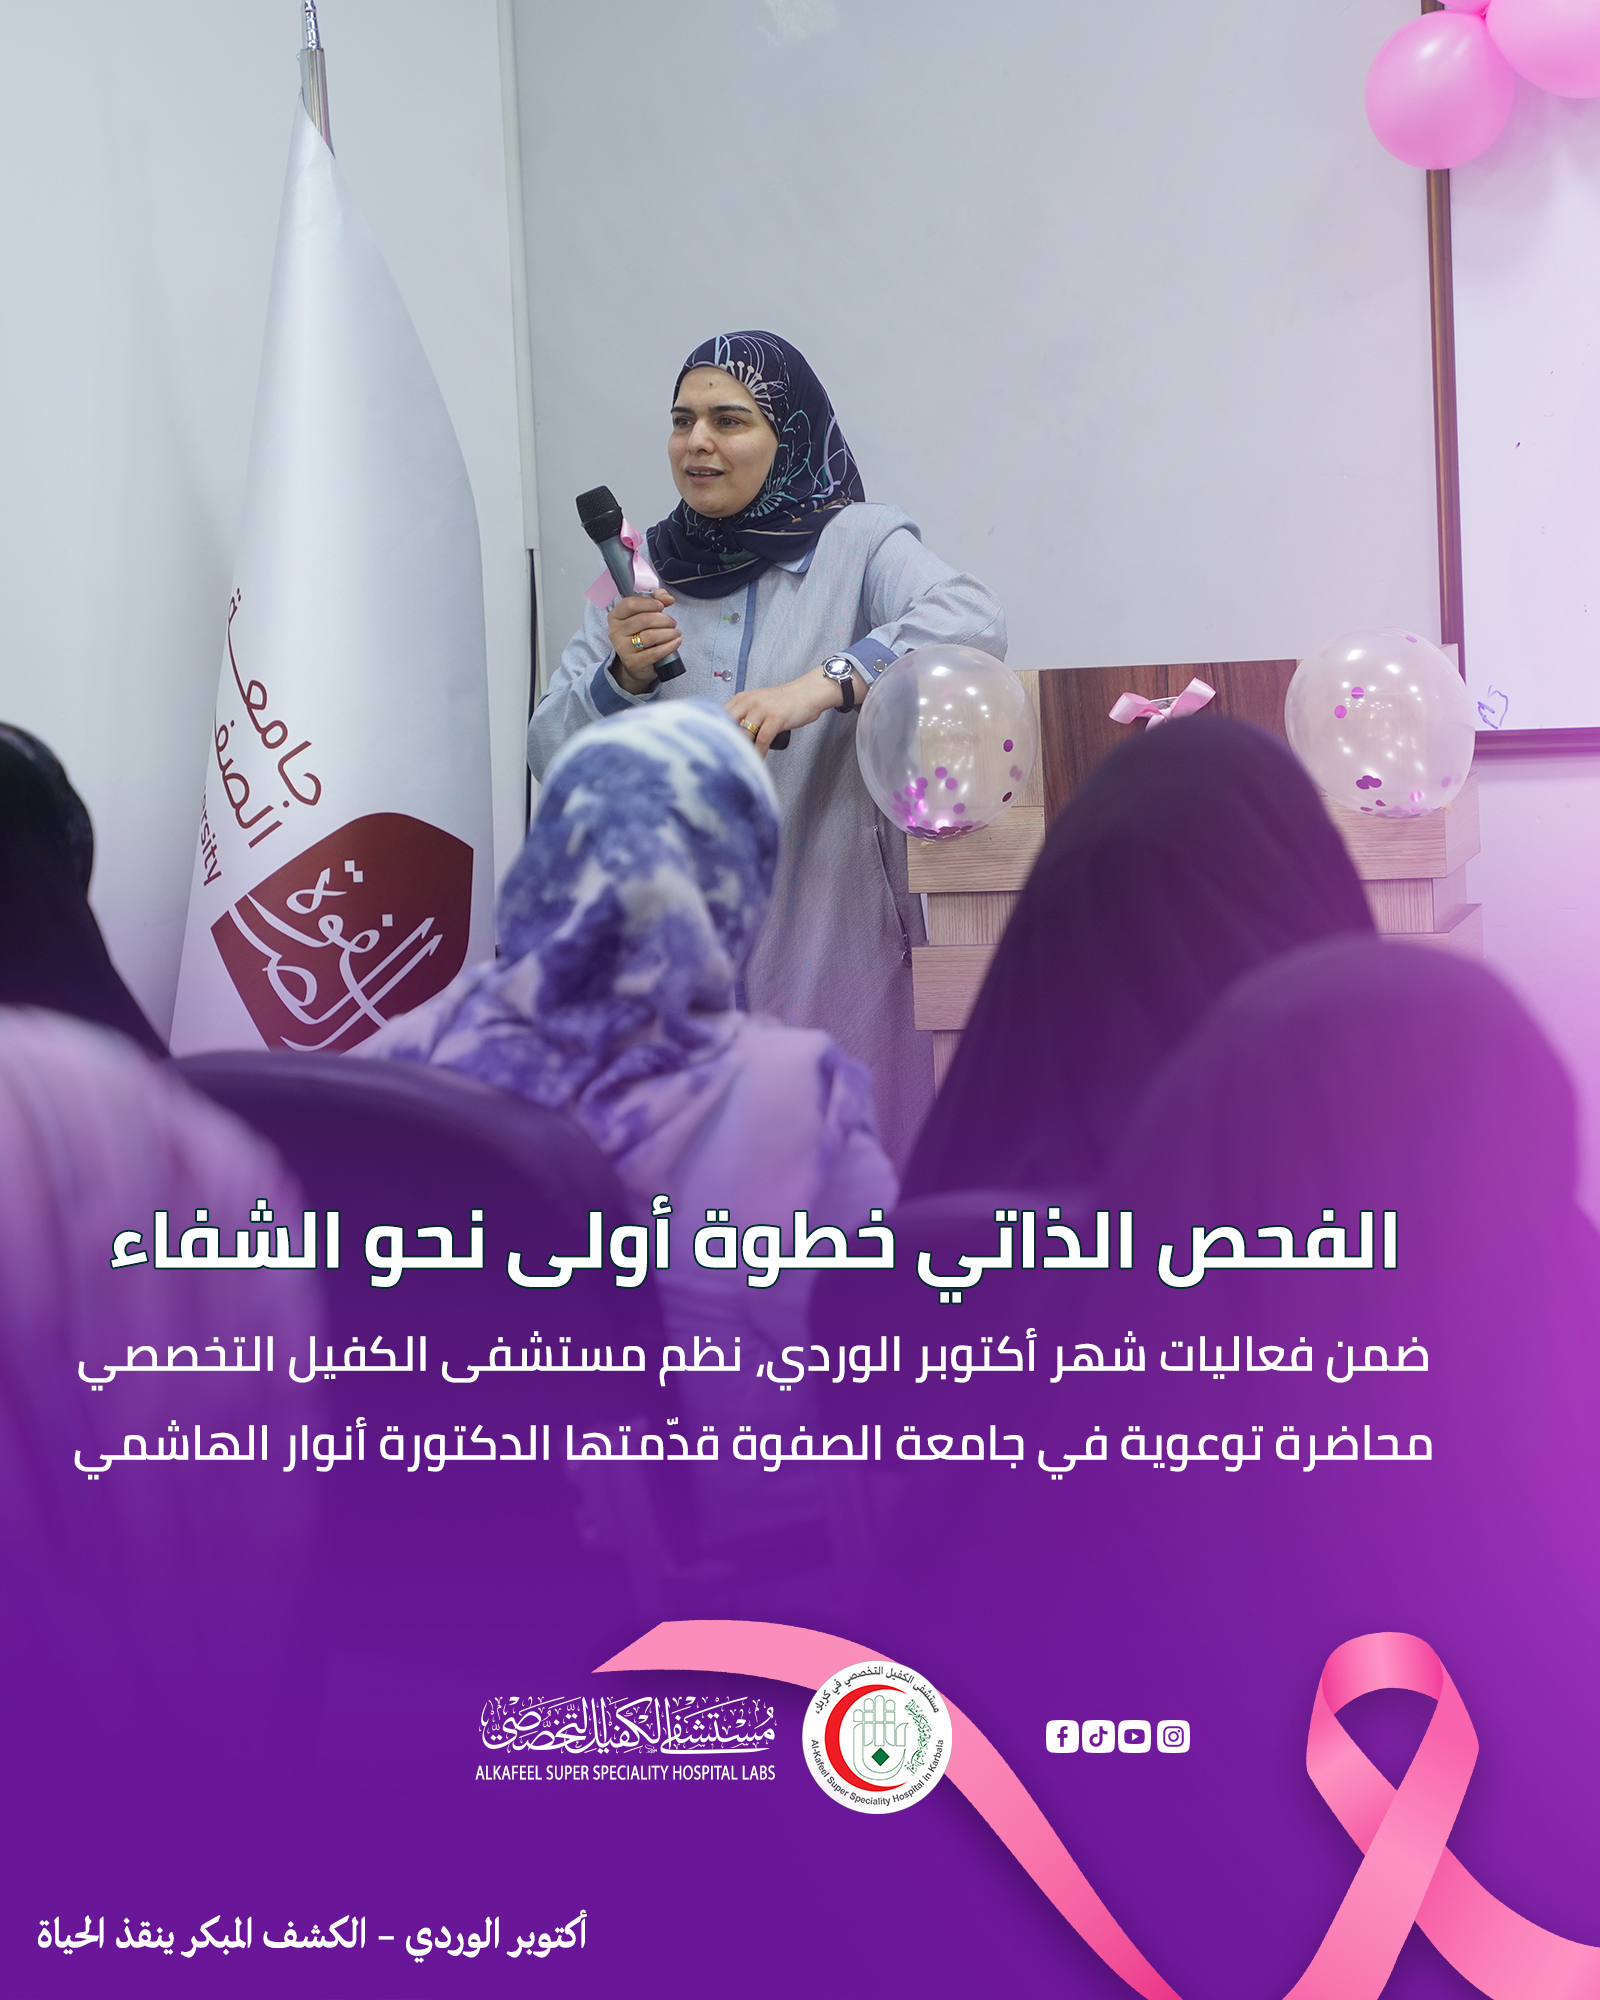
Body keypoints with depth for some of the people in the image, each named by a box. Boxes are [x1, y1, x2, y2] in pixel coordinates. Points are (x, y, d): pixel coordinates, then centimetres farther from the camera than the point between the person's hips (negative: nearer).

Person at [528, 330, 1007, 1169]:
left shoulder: (858, 545, 0)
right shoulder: (642, 572, 12)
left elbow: (973, 621, -20)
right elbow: (550, 754, 9)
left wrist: (821, 684, -33)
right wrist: (622, 676, -11)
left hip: (828, 936, -3)